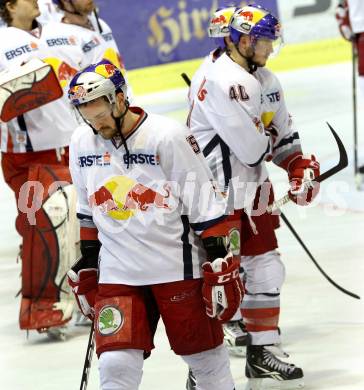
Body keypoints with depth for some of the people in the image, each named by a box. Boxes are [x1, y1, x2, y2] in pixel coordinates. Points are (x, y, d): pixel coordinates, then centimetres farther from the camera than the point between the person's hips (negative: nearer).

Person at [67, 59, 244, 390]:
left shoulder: (169, 136, -14)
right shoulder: (82, 143, 2)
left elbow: (206, 206, -10)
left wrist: (221, 267, -11)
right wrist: (86, 268, 18)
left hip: (178, 269, -3)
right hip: (117, 273, 3)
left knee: (205, 356, 7)